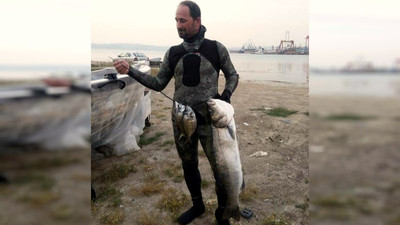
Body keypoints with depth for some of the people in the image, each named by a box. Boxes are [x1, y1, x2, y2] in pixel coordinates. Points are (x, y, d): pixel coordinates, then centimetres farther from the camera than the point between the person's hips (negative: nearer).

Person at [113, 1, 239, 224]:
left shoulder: (216, 48, -6)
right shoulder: (172, 53, 1)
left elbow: (233, 75, 7)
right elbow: (159, 84, 6)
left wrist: (226, 94, -12)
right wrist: (130, 71, -5)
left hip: (209, 121, -3)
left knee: (221, 169, 3)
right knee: (189, 167, 18)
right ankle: (197, 206, 42)